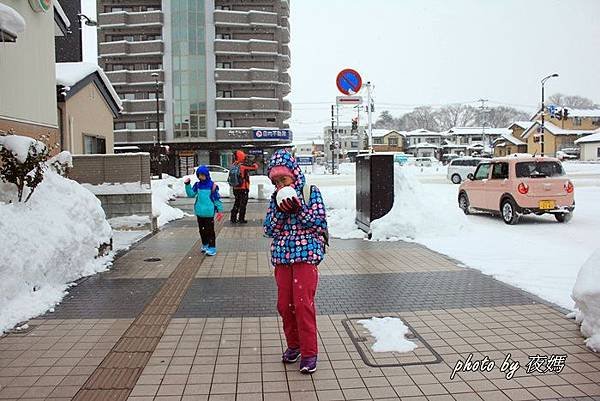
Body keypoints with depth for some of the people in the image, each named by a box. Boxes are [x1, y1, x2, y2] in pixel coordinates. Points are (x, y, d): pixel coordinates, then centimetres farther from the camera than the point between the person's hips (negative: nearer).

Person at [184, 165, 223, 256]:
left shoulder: (212, 185, -8)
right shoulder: (197, 185, 5)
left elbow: (217, 198, -4)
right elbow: (191, 194, 1)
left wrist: (220, 210, -4)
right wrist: (187, 185, -10)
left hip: (209, 212, -5)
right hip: (199, 212, 5)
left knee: (209, 230, -2)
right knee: (202, 230, 16)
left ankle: (212, 247, 5)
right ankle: (205, 245, 32)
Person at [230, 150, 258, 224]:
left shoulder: (233, 166, 2)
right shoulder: (243, 165, -17)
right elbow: (254, 167, -11)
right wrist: (255, 164, 11)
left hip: (235, 188, 6)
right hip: (243, 188, -6)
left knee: (237, 203, 18)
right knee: (243, 204, 4)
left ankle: (233, 218, 20)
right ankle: (241, 219, 7)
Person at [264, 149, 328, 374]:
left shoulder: (310, 192, 0)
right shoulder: (276, 198, 10)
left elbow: (320, 223, -7)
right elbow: (269, 229, 3)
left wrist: (299, 209, -17)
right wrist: (280, 211, -12)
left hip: (306, 255, -5)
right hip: (282, 257, 5)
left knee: (303, 303, -8)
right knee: (284, 305, 8)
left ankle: (309, 352, 5)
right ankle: (293, 344, 28)